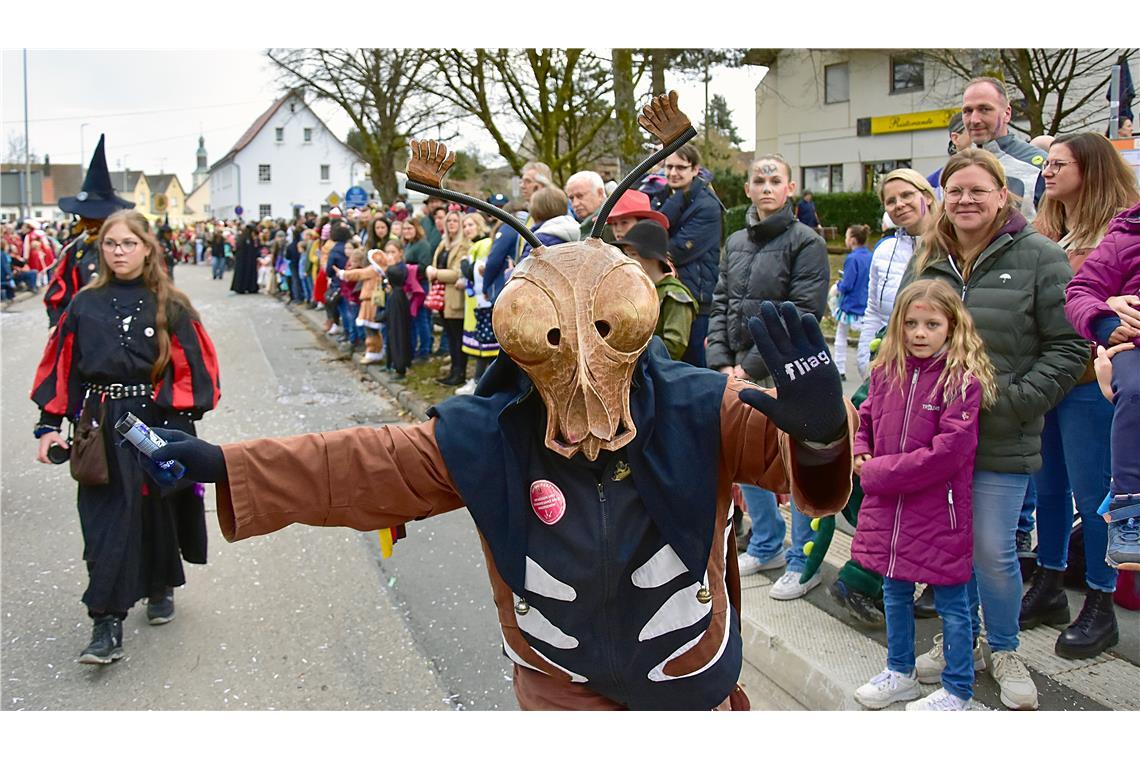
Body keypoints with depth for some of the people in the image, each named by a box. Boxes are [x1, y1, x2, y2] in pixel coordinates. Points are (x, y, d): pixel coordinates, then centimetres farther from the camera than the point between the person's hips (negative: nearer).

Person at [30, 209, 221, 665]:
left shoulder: (169, 306, -1)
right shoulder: (85, 305, 5)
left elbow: (194, 368, -4)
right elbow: (60, 368, 6)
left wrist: (180, 421, -13)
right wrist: (50, 425, -2)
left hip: (156, 423, -1)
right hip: (101, 426, 1)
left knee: (155, 508, 12)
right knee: (106, 521, -2)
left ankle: (161, 586, 38)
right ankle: (107, 625, 0)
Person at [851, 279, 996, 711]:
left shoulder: (963, 380, -17)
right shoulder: (888, 372, 2)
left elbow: (948, 452, -22)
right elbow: (865, 417, 18)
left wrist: (880, 473, -18)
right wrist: (860, 453, -3)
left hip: (939, 513, -6)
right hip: (888, 508, 7)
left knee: (951, 603, 9)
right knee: (894, 594, 20)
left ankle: (957, 690, 26)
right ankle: (900, 673, 39)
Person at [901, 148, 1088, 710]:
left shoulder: (1039, 258, -5)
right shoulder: (927, 259, 9)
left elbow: (1068, 349, -5)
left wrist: (1012, 400, -14)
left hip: (1002, 441, -4)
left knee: (992, 549, 2)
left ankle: (1004, 650, 25)